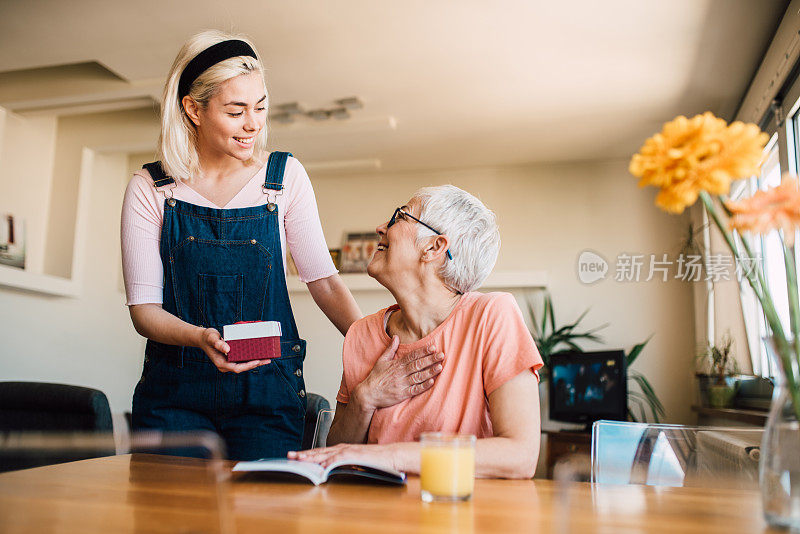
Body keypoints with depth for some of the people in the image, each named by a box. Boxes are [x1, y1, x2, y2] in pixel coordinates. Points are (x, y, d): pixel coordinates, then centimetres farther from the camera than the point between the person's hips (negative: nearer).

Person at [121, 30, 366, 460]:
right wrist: (202, 338, -25)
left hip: (267, 390, 0)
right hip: (174, 388, 1)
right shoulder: (149, 189, -1)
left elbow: (323, 279, -2)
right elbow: (144, 307, -4)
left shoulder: (285, 176, 0)